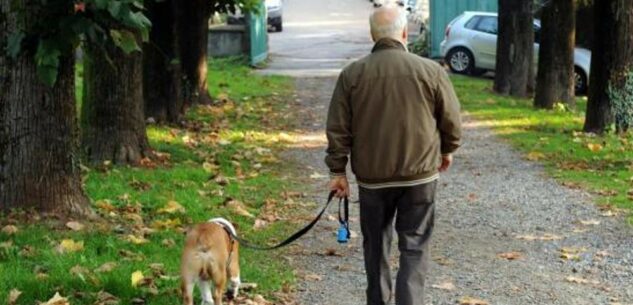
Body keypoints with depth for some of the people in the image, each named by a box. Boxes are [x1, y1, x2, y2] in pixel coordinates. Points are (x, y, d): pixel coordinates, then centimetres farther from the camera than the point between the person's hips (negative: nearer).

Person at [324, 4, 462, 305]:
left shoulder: (352, 74, -4)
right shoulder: (430, 71, -7)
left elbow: (338, 130, -2)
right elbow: (452, 121, 1)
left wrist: (338, 171, 7)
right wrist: (447, 150, 19)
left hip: (372, 174, 2)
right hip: (420, 173, -1)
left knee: (375, 243, 18)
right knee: (414, 247, 4)